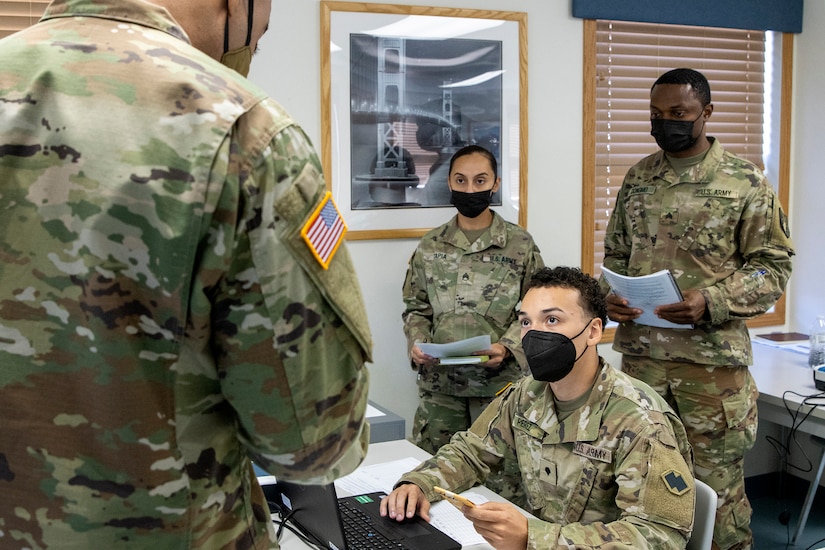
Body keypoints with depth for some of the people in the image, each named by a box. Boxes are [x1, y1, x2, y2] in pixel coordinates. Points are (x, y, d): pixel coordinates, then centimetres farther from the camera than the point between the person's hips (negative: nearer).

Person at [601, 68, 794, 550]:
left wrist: (711, 302, -19)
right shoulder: (638, 179, 10)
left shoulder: (746, 182, -3)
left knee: (716, 481, 5)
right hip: (641, 352, 4)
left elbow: (773, 266, -4)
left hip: (713, 357, -4)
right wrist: (609, 296, -4)